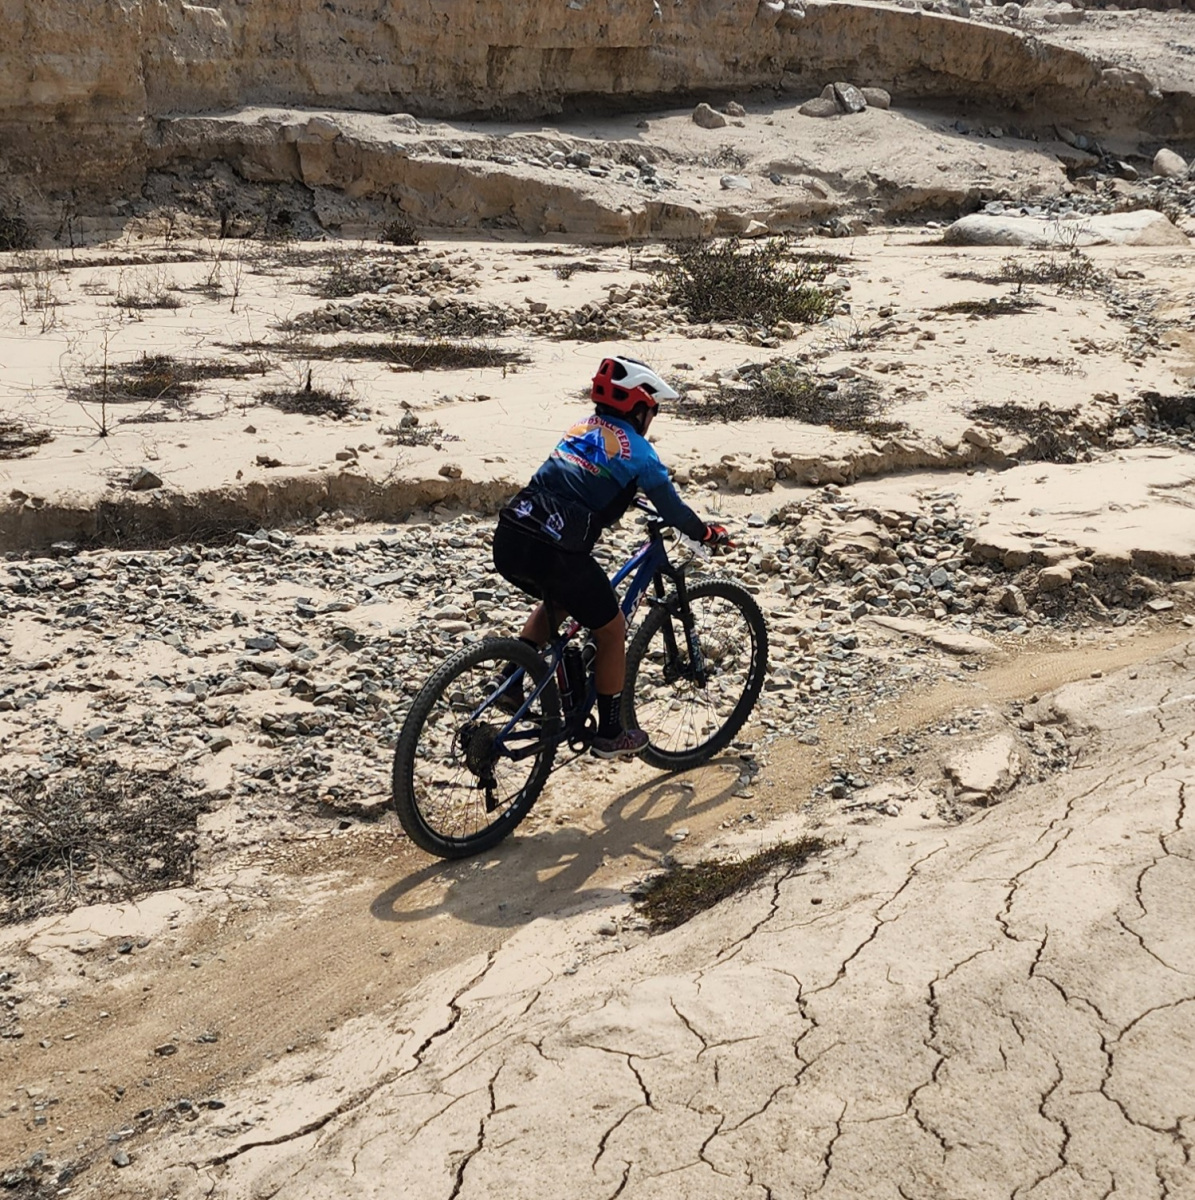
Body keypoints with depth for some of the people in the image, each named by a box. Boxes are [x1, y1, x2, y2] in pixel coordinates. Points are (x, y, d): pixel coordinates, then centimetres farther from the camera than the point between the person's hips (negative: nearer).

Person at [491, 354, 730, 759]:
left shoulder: (580, 429, 23)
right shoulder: (636, 449, 4)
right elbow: (672, 508, 9)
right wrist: (708, 534, 27)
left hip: (509, 541, 7)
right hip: (554, 553, -7)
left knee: (558, 600, 37)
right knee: (611, 629, 14)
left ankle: (510, 681, 27)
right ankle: (610, 734, 23)